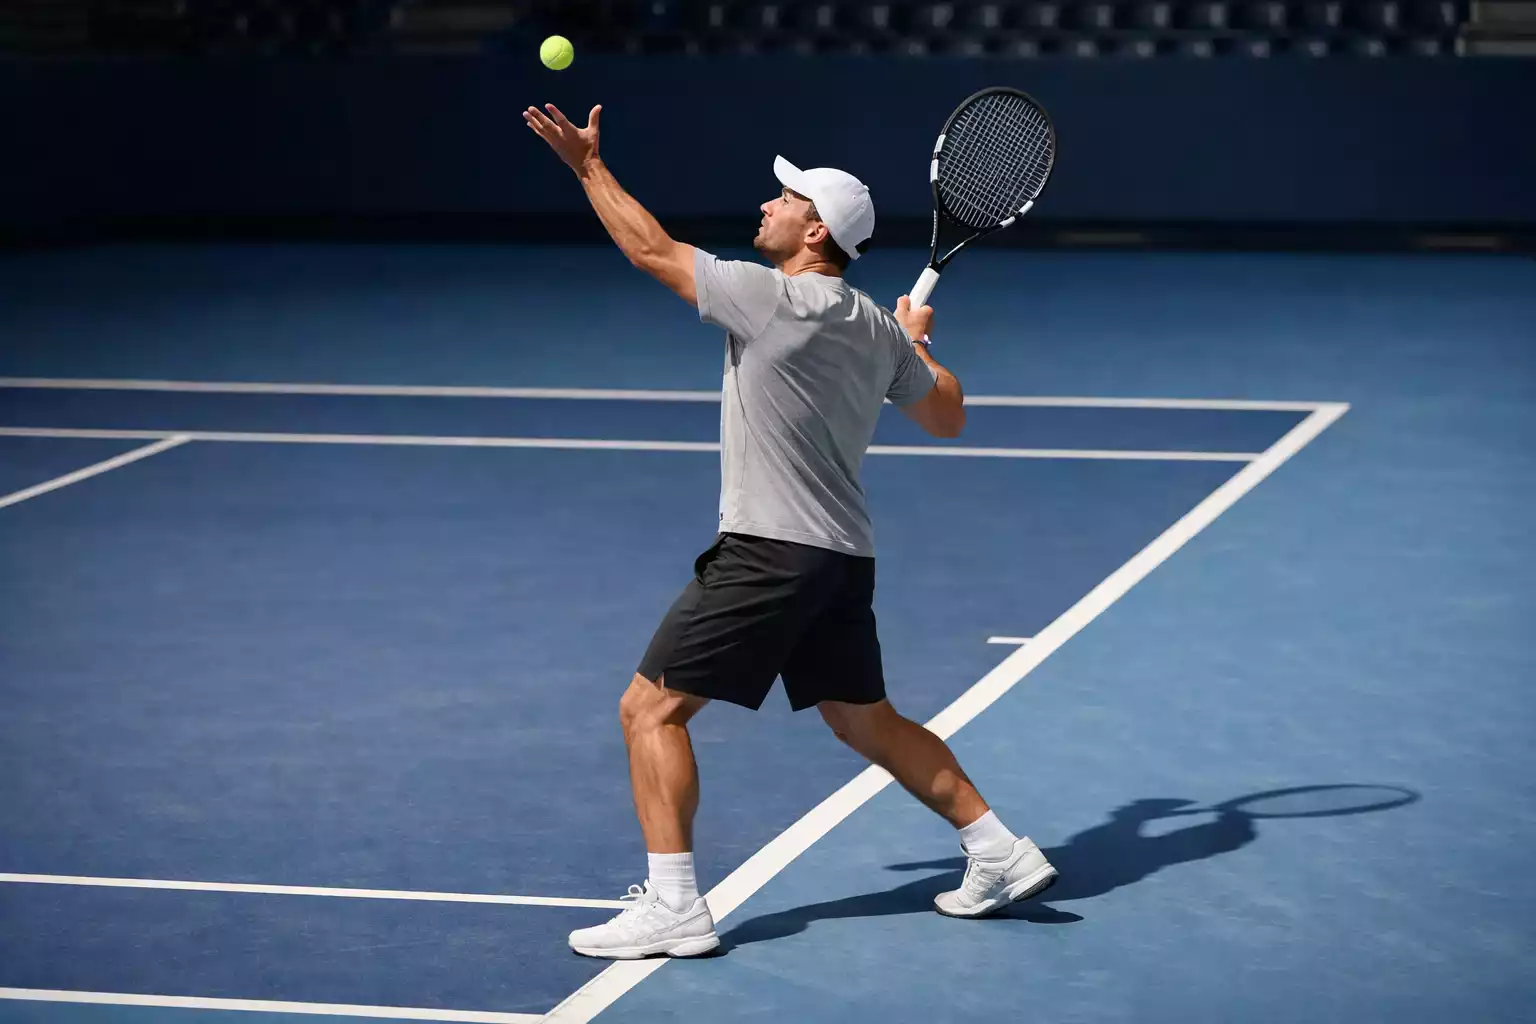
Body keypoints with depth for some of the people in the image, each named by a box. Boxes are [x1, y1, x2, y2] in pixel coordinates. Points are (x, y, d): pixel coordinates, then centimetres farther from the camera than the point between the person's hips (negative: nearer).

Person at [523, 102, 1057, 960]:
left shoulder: (772, 299, -14)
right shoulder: (876, 327, 8)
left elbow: (655, 251, -8)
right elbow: (947, 415, 20)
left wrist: (591, 166, 3)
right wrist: (918, 342, 35)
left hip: (769, 551, -8)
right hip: (844, 558, 8)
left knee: (652, 707, -3)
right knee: (867, 722, 21)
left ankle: (673, 907, -8)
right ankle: (1002, 854, 22)